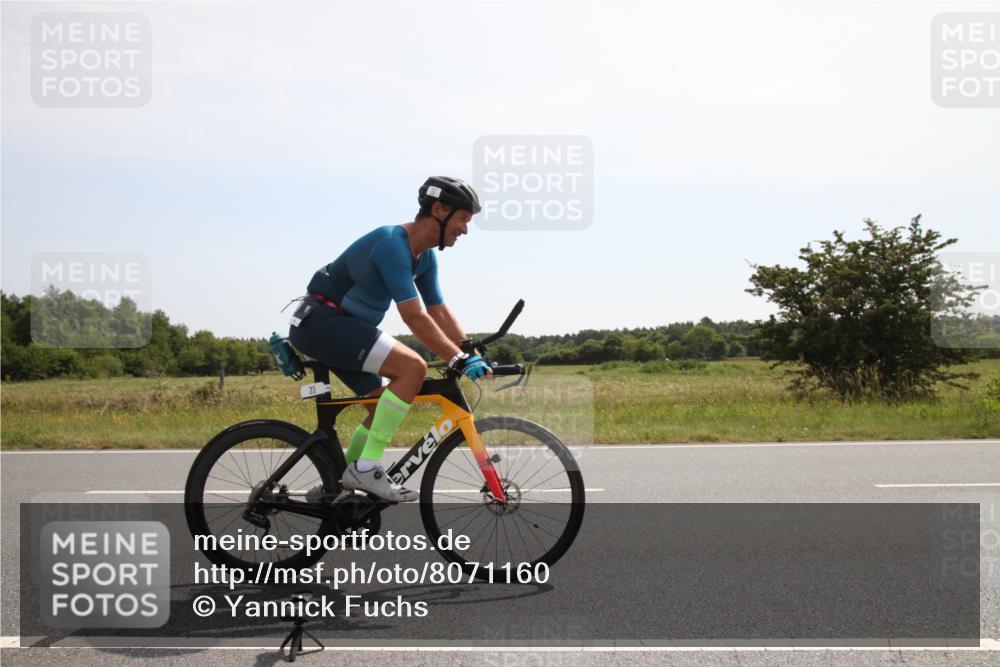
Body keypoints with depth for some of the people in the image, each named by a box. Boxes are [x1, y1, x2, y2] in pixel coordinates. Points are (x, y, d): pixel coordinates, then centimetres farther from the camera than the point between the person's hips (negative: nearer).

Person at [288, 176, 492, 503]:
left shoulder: (425, 256, 8)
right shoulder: (392, 243, -23)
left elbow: (440, 311, 9)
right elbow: (414, 316, -29)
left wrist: (473, 357, -1)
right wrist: (459, 361, -30)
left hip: (340, 326, 11)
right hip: (322, 320, -10)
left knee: (385, 408, 11)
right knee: (412, 367, -24)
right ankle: (366, 468, -19)